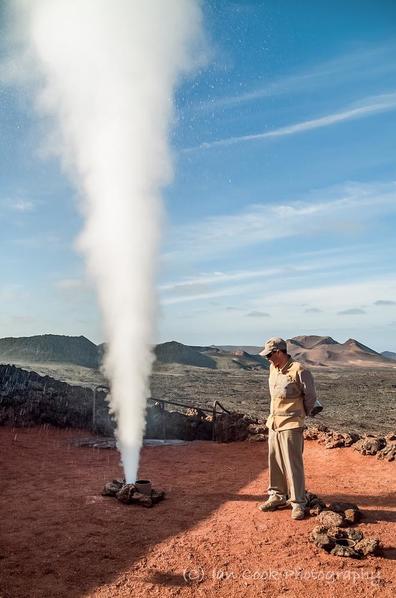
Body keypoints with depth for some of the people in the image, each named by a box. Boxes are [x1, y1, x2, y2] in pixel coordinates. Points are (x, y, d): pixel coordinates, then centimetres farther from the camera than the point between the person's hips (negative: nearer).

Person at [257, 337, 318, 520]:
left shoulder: (299, 371, -16)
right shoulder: (273, 369, 7)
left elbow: (310, 397, -5)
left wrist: (300, 415, 7)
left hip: (291, 426, -7)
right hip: (273, 423, 7)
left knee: (293, 465, -1)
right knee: (274, 462, 14)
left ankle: (298, 503, 11)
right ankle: (277, 496, 29)